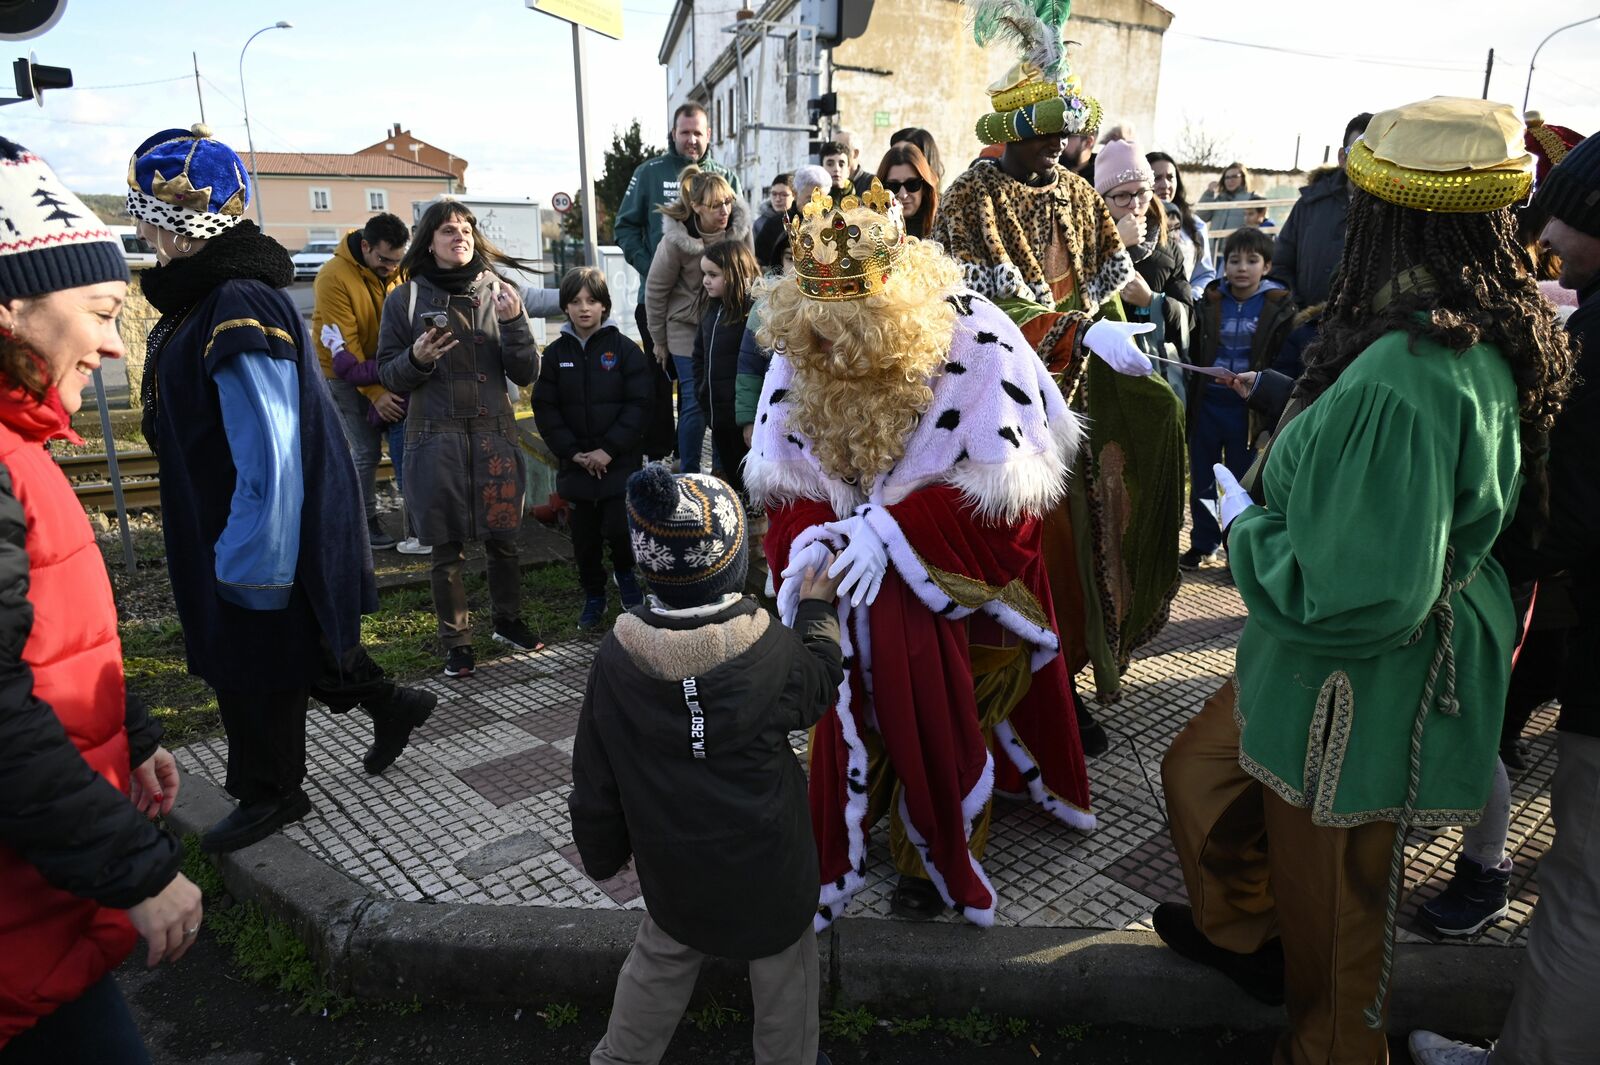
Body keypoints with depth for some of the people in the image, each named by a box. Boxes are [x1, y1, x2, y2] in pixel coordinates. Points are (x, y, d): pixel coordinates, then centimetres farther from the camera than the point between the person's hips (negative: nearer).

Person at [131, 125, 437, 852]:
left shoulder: (239, 313, -27)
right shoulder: (206, 297, 6)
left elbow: (269, 461, -29)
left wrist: (252, 568, -24)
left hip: (259, 539, -9)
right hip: (225, 527, 9)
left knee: (254, 663, 9)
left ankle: (270, 794, 30)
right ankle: (390, 706, 37)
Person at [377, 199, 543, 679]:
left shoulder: (498, 292, 4)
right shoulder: (405, 298, 1)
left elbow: (526, 374, 2)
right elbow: (389, 374, 5)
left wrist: (514, 322, -13)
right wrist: (416, 359, -16)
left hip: (495, 432, 1)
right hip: (435, 436, -1)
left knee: (503, 539, 9)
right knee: (448, 549, 5)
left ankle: (508, 621, 31)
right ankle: (456, 641, 19)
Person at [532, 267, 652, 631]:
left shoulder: (625, 349, -3)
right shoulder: (556, 353, 5)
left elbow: (639, 404, -7)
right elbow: (545, 409, 3)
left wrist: (610, 449, -14)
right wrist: (572, 452, -8)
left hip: (620, 461, -3)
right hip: (576, 462, 3)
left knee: (619, 527, -12)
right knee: (585, 534, 9)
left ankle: (625, 572, 20)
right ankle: (593, 597, 28)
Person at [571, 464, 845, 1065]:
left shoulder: (616, 659, -17)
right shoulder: (773, 651, -25)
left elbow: (594, 781, -6)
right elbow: (820, 683, 0)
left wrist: (603, 855, 11)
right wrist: (817, 608, 14)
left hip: (672, 873, 2)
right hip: (769, 868, -2)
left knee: (659, 965, 26)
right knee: (783, 973, 21)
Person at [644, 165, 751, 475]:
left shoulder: (740, 226, -10)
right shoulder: (675, 240, -20)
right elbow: (655, 290, -8)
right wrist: (659, 340, 0)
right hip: (688, 329, -3)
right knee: (695, 402, -5)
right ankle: (688, 473, 9)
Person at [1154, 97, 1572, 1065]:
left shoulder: (1402, 379, -32)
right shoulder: (1490, 346, -1)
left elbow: (1358, 594, -32)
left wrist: (1247, 527, -16)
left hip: (1363, 685, -9)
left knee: (1329, 901, 14)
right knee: (1199, 769, 26)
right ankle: (1246, 933, 49)